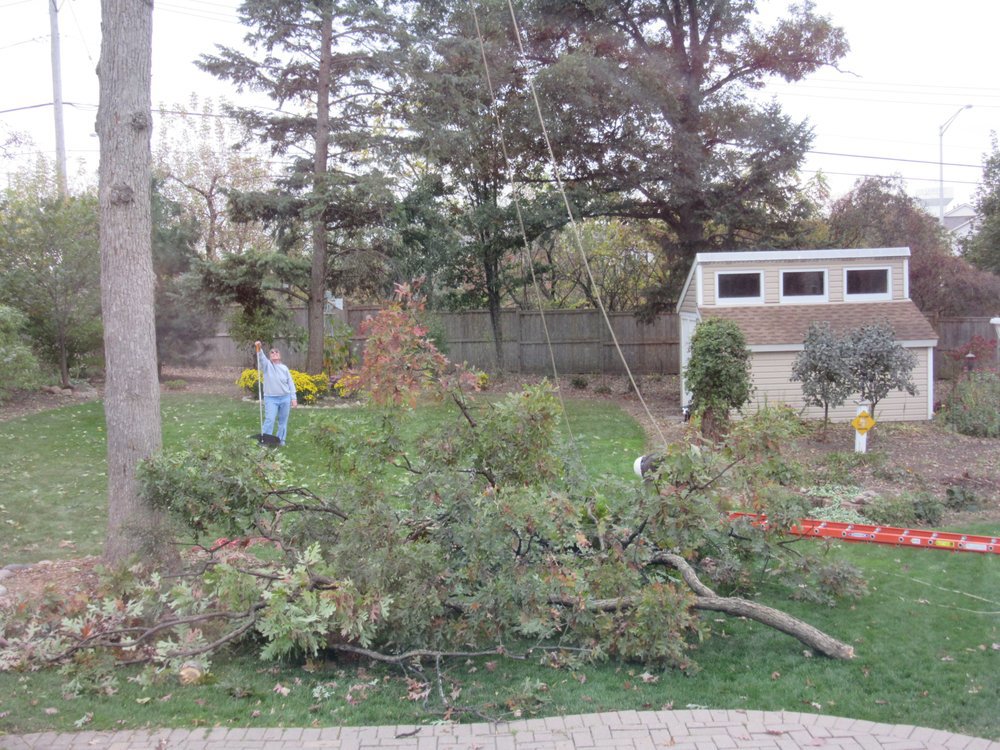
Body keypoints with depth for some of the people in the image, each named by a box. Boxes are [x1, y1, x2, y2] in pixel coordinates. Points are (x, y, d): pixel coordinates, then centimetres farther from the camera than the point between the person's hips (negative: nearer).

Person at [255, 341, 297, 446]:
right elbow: (261, 358, -22)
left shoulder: (284, 368, 7)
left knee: (283, 421, 10)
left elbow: (291, 384, 8)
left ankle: (281, 440, 22)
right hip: (271, 398, -3)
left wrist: (293, 399, 2)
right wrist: (259, 349, -44)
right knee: (269, 420, -11)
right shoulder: (267, 365, 0)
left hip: (285, 398, 3)